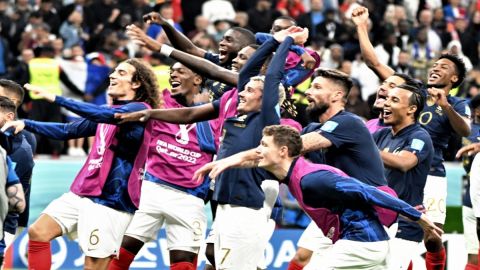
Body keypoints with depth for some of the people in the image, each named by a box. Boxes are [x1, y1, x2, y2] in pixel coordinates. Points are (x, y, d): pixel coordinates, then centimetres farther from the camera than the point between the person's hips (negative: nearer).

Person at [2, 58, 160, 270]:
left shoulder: (139, 109, -8)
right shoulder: (109, 111, 20)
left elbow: (106, 115, -26)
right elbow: (67, 131, 24)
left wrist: (55, 99, -28)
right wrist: (26, 124, 13)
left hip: (111, 200, -8)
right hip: (81, 193, 8)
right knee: (38, 232, 0)